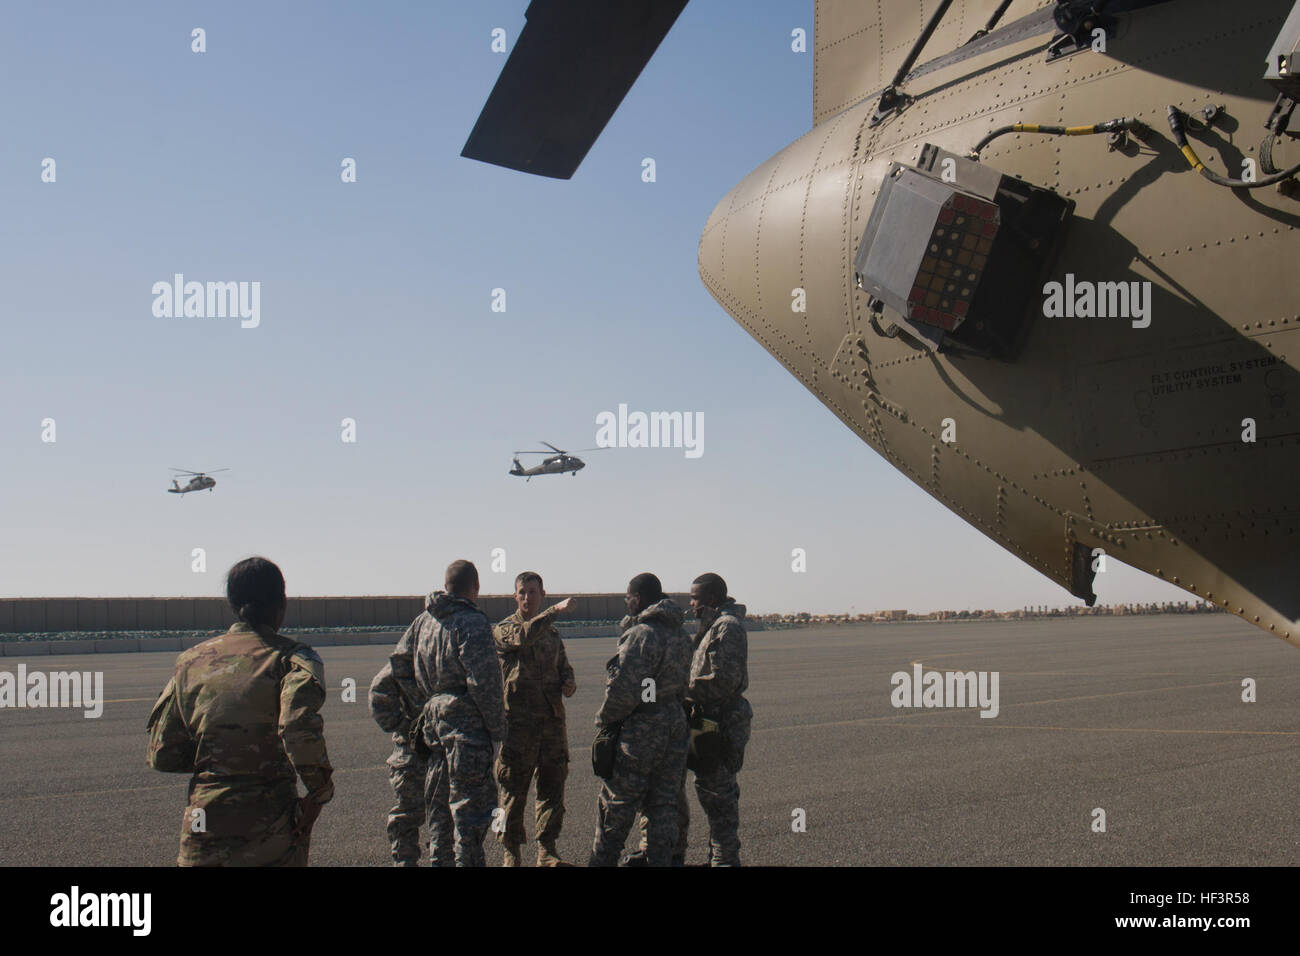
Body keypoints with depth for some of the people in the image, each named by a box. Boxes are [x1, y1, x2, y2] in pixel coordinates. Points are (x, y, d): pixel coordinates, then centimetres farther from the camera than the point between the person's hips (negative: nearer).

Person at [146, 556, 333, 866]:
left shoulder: (192, 660, 8)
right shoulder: (291, 657, -6)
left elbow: (162, 755, 9)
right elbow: (299, 727, -26)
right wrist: (319, 792, -13)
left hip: (203, 827, 3)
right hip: (271, 831, -3)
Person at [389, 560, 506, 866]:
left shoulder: (424, 620, 10)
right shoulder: (472, 622, -15)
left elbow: (398, 663, 17)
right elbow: (484, 681, -20)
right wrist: (498, 727, -11)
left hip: (433, 723, 8)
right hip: (466, 725, -8)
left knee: (439, 802, 17)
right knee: (471, 802, 0)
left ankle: (440, 860, 26)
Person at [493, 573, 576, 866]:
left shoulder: (552, 633, 17)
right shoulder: (503, 629, -2)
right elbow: (523, 636, -24)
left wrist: (568, 684, 4)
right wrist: (555, 611, -33)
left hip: (552, 719, 5)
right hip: (518, 721, -5)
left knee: (552, 787, 7)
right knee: (514, 790, 1)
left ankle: (547, 852, 16)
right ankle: (511, 853, 11)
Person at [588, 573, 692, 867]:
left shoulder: (641, 635, -17)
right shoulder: (681, 635, 8)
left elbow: (625, 690, -21)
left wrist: (604, 719, -6)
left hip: (640, 732, -7)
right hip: (675, 729, 7)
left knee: (616, 806, 5)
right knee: (664, 804, 12)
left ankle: (602, 860, 15)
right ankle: (659, 860, 14)